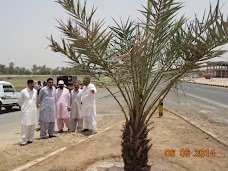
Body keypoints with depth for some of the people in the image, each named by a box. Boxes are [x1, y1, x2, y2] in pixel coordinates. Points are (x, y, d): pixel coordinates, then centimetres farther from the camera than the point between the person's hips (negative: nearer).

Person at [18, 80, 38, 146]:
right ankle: (23, 141, 0)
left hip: (33, 111, 5)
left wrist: (34, 107, 12)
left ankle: (30, 139, 21)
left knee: (32, 125, 9)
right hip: (26, 112, -5)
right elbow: (19, 102, 1)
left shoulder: (35, 91, 5)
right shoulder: (23, 91, -9)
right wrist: (24, 107, 6)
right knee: (25, 126, -6)